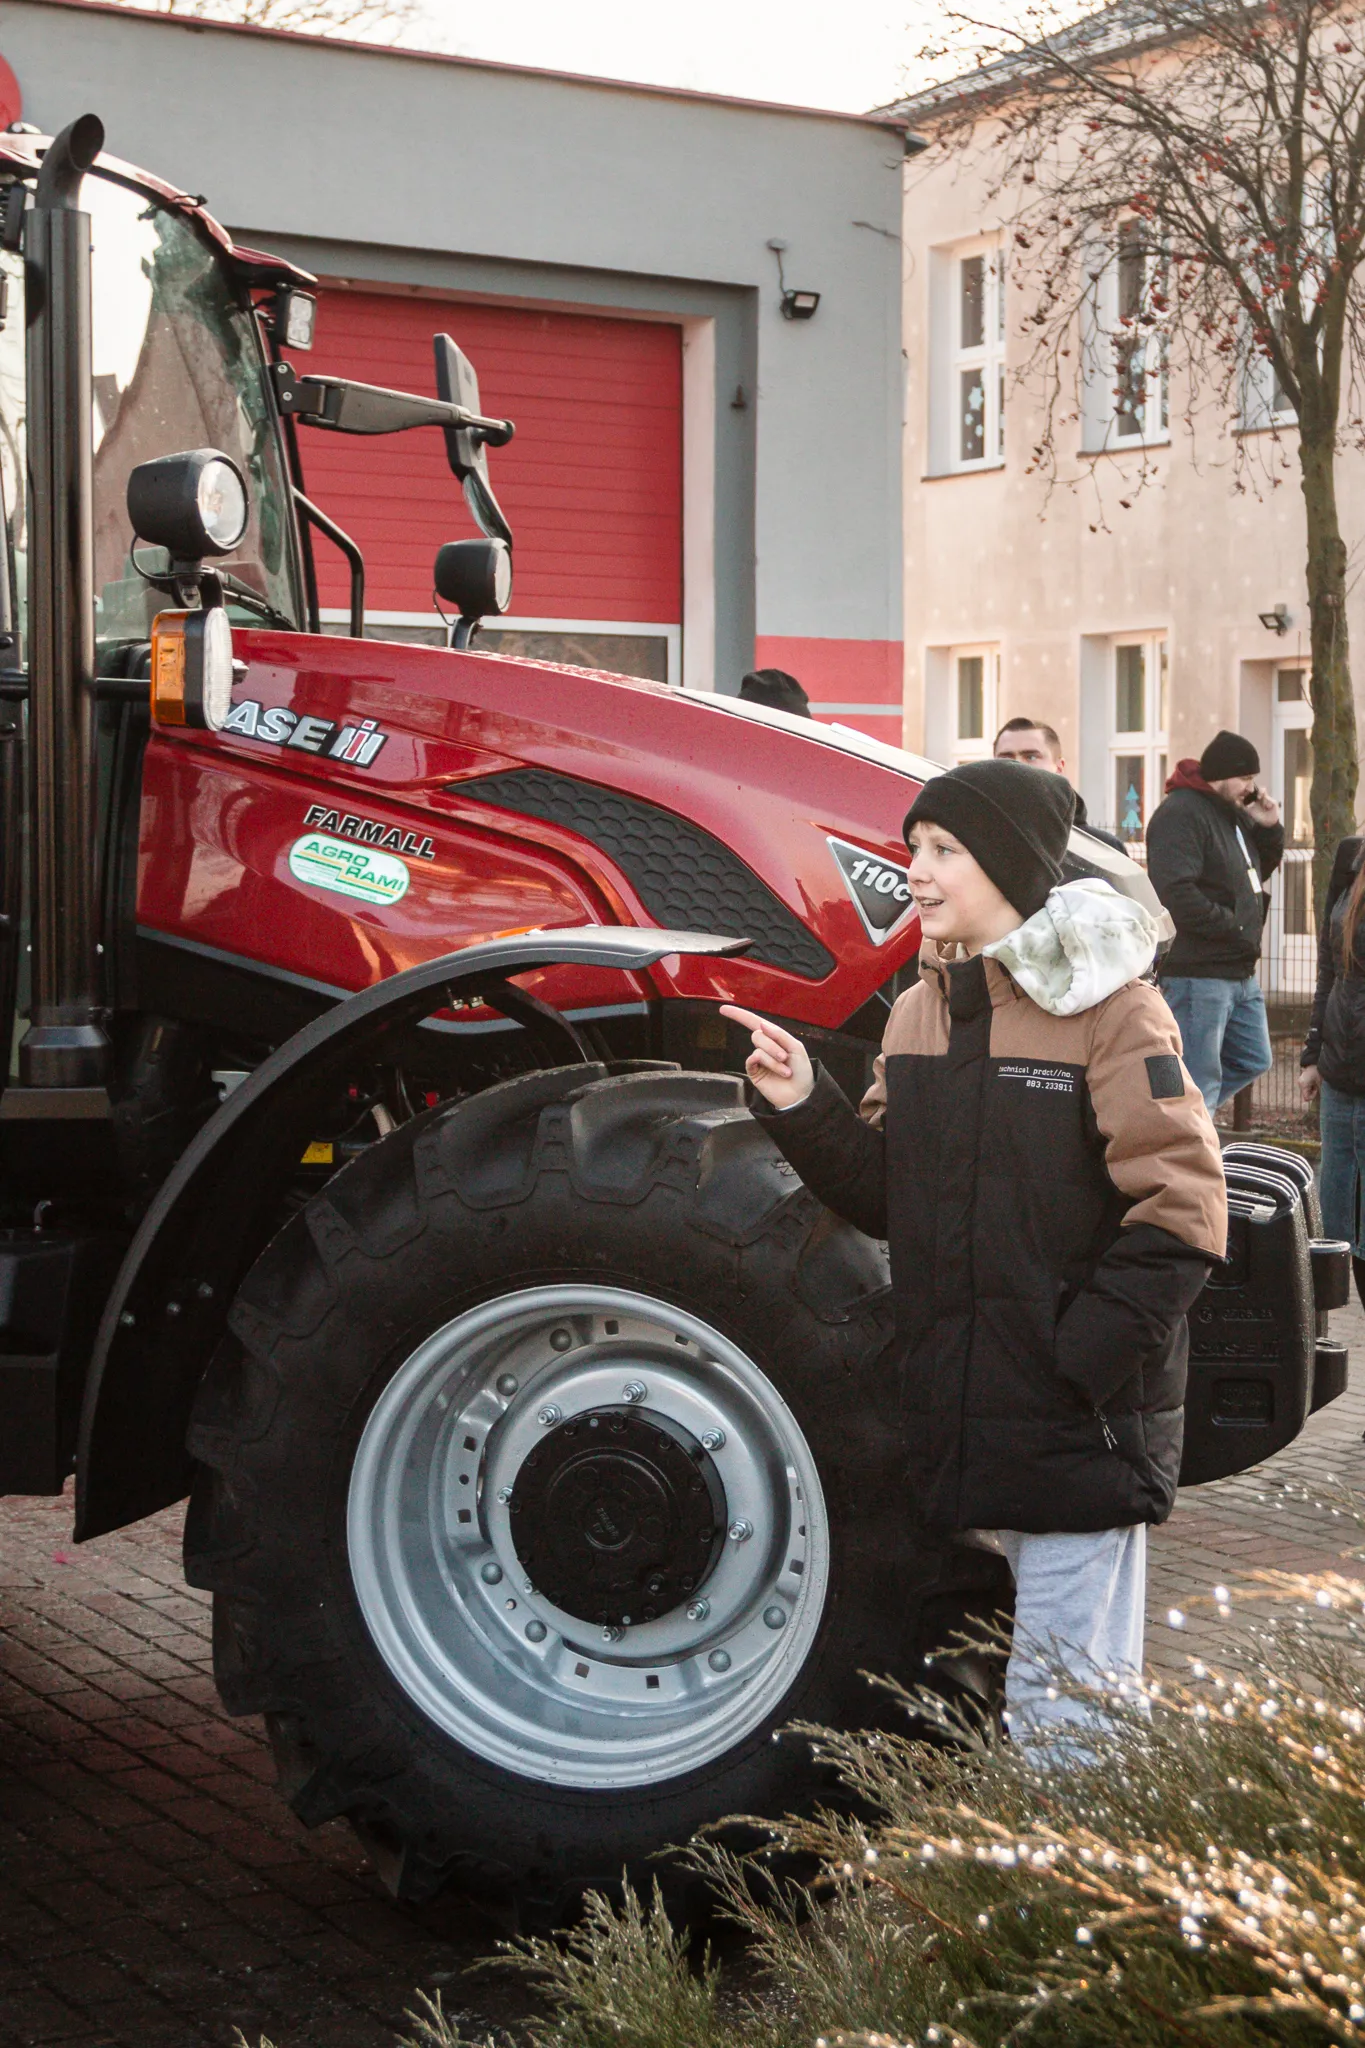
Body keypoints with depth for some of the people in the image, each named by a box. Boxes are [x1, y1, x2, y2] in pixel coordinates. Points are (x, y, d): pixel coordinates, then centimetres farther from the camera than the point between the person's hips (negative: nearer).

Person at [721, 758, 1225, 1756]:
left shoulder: (1108, 1005, -9)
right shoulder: (922, 1009, 11)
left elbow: (1181, 1210, -13)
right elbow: (889, 1192, 12)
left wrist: (1087, 1351, -18)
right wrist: (806, 1111, -3)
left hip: (1084, 1417, -7)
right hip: (968, 1411, 7)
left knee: (1063, 1708, -4)